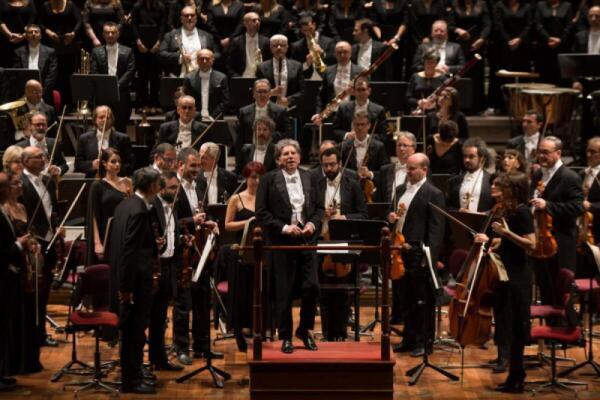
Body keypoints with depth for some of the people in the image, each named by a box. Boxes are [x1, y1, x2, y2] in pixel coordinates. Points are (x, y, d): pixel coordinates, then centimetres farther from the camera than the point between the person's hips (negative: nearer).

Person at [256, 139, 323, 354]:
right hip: (282, 242, -3)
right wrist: (283, 227, -15)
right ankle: (286, 337, 15)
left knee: (311, 287, -3)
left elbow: (319, 207, 14)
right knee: (284, 292, 2)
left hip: (307, 239, 3)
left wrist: (313, 223, -5)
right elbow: (261, 213, -5)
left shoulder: (309, 178, 9)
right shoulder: (269, 180, -2)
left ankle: (304, 330, 18)